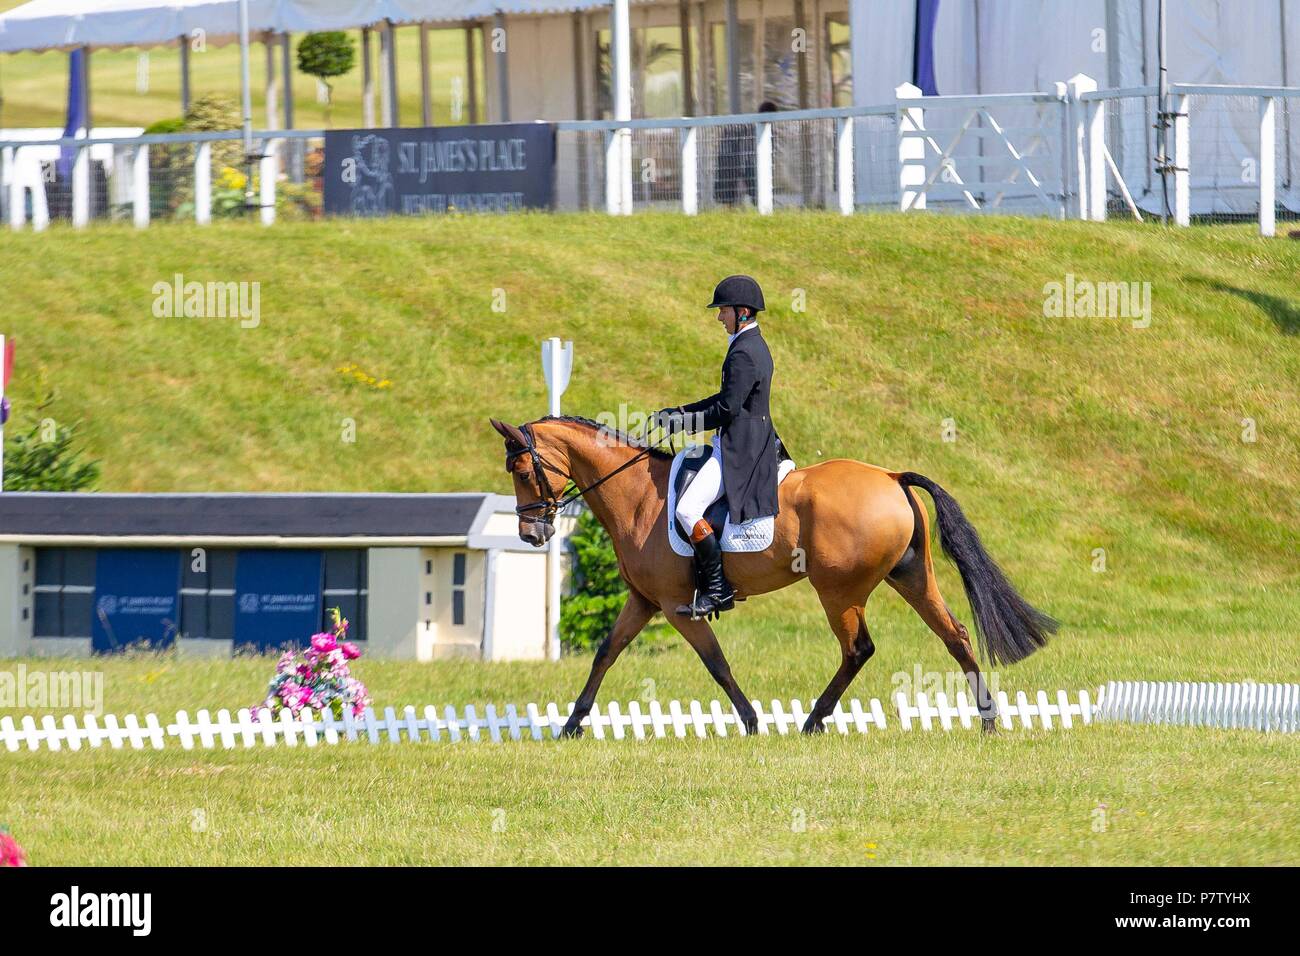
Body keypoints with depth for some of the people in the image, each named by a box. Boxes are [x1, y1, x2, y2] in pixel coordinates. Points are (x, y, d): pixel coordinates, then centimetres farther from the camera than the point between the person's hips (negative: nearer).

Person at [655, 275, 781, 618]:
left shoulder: (743, 353, -18)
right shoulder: (755, 346, 16)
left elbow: (727, 409, -21)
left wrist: (683, 422, -14)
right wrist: (681, 412, 16)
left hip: (740, 448, -11)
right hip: (754, 444, 11)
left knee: (688, 510, -19)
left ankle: (717, 588, -16)